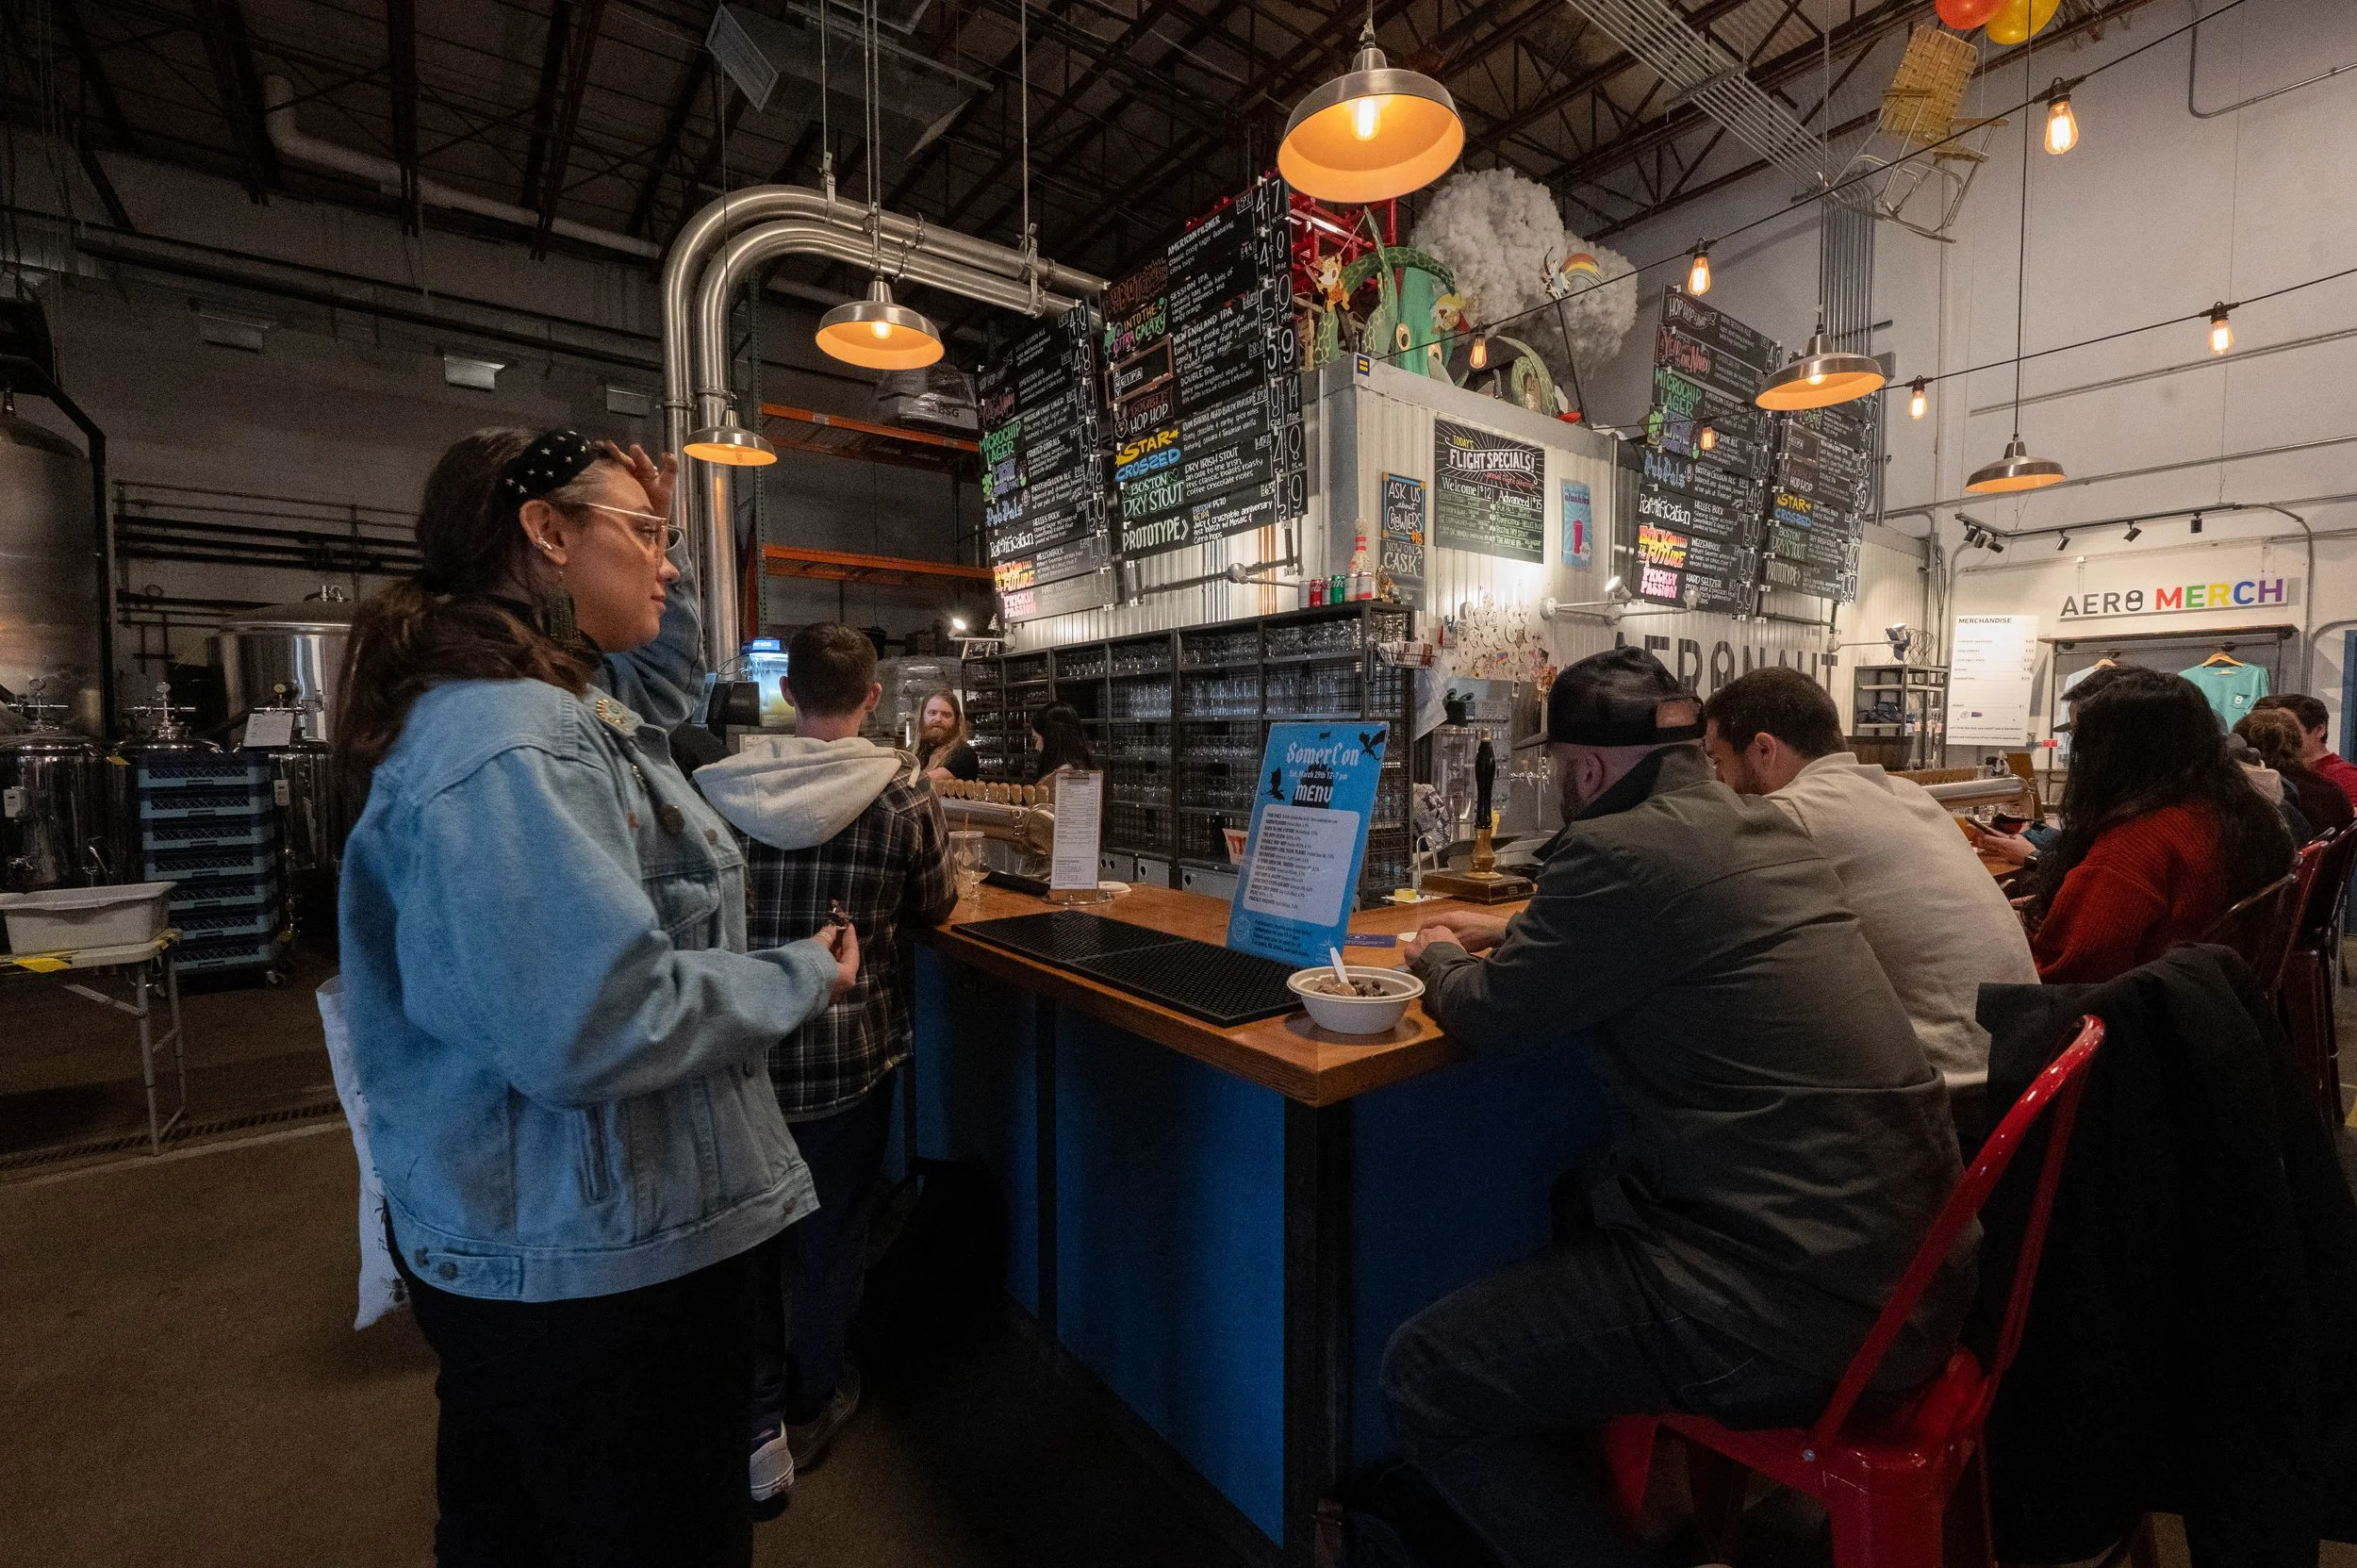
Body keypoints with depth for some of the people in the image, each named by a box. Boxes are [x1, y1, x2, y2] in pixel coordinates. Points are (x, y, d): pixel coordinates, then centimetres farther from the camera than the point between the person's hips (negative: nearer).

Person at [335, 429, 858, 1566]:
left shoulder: (538, 700, 5)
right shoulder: (508, 749, -28)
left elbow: (660, 683, 25)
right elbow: (598, 1024, -34)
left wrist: (662, 567, 10)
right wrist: (803, 978, -20)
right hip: (595, 1258, -10)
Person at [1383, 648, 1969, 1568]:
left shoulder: (1620, 848, -19)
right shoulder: (1763, 828, 8)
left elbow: (1488, 1017, -9)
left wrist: (1441, 960, 12)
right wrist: (1510, 934, 27)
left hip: (1804, 1307, -9)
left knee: (1421, 1379, -5)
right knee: (1588, 1196, 30)